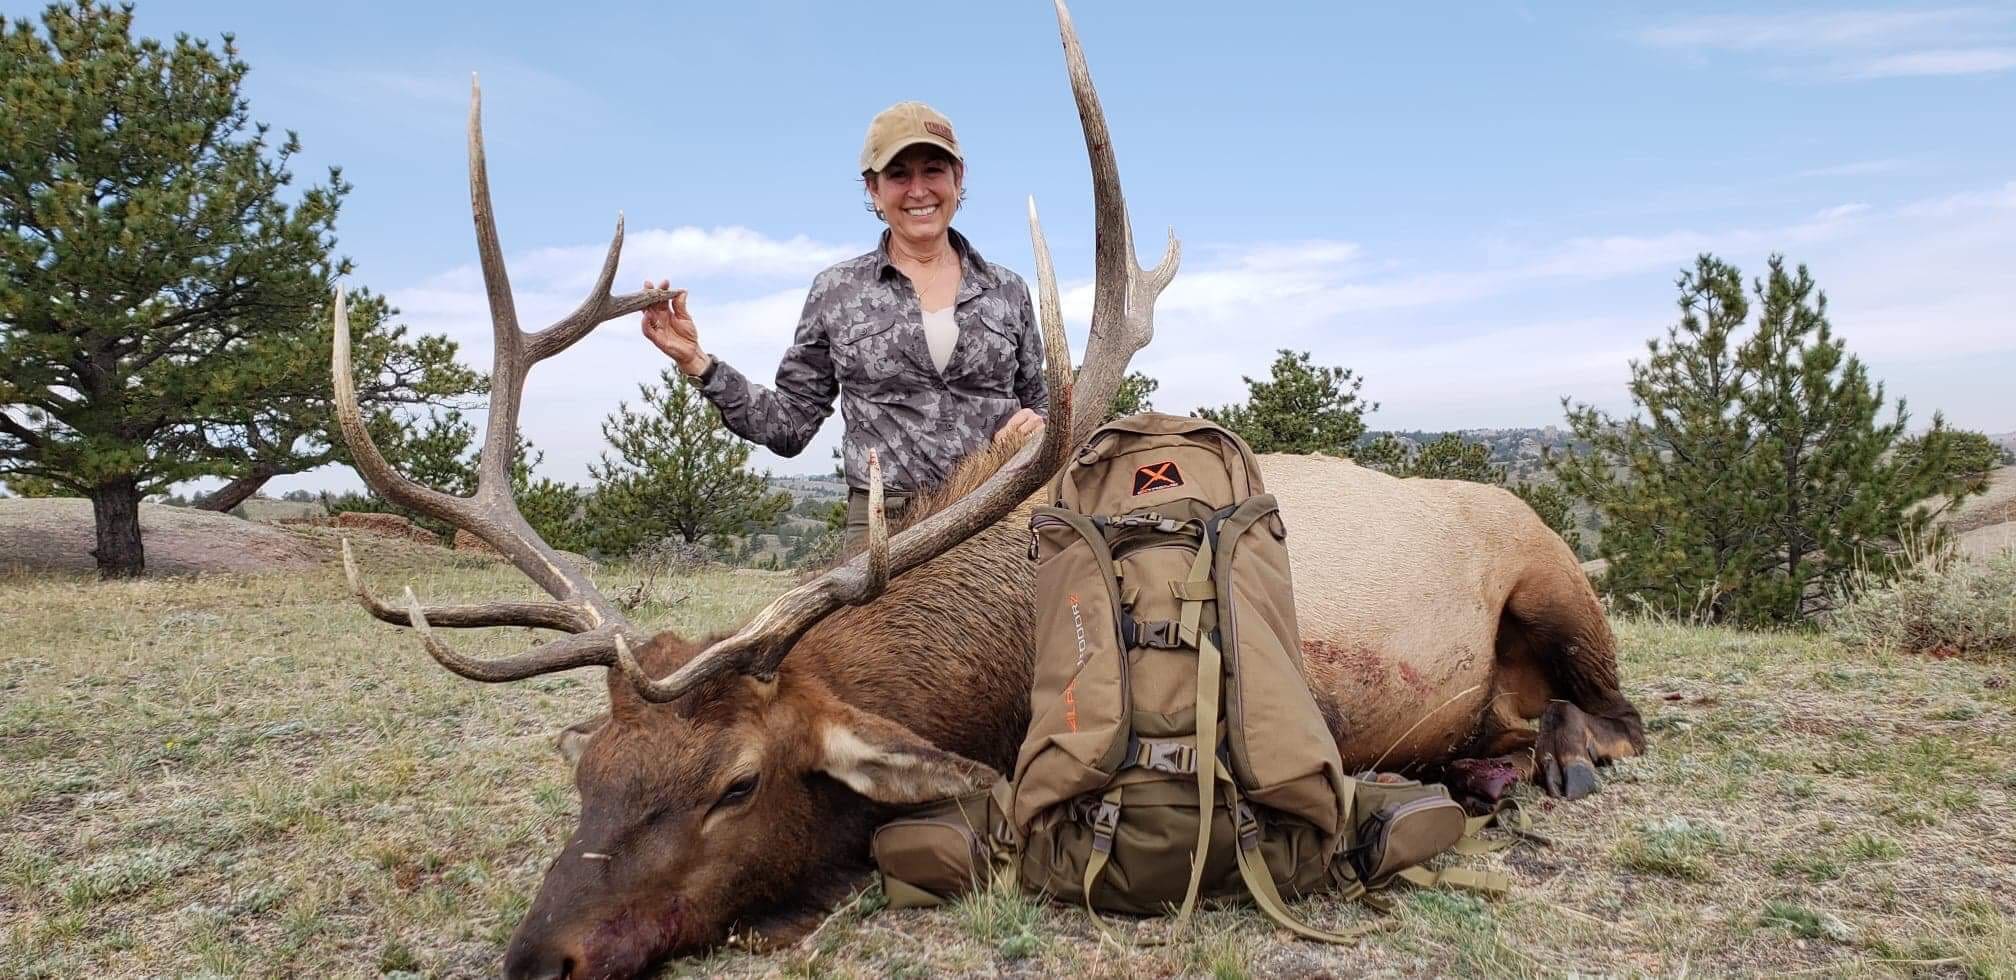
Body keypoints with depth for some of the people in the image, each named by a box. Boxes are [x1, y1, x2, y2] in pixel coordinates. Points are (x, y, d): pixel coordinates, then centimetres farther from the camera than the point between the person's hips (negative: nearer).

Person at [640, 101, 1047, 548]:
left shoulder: (1008, 291, 8)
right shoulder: (836, 291, 5)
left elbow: (1039, 406, 17)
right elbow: (790, 425, 7)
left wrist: (1039, 424, -6)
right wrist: (697, 363, -3)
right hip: (882, 528, -1)